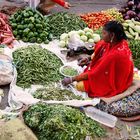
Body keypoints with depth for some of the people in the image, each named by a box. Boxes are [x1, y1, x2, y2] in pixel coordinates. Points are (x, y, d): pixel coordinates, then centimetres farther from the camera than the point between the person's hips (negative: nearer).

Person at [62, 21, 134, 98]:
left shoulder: (114, 54, -38)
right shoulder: (119, 42, -13)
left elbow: (94, 73, -30)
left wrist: (71, 79, -21)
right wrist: (89, 58, -1)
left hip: (114, 83, -8)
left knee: (80, 85, -14)